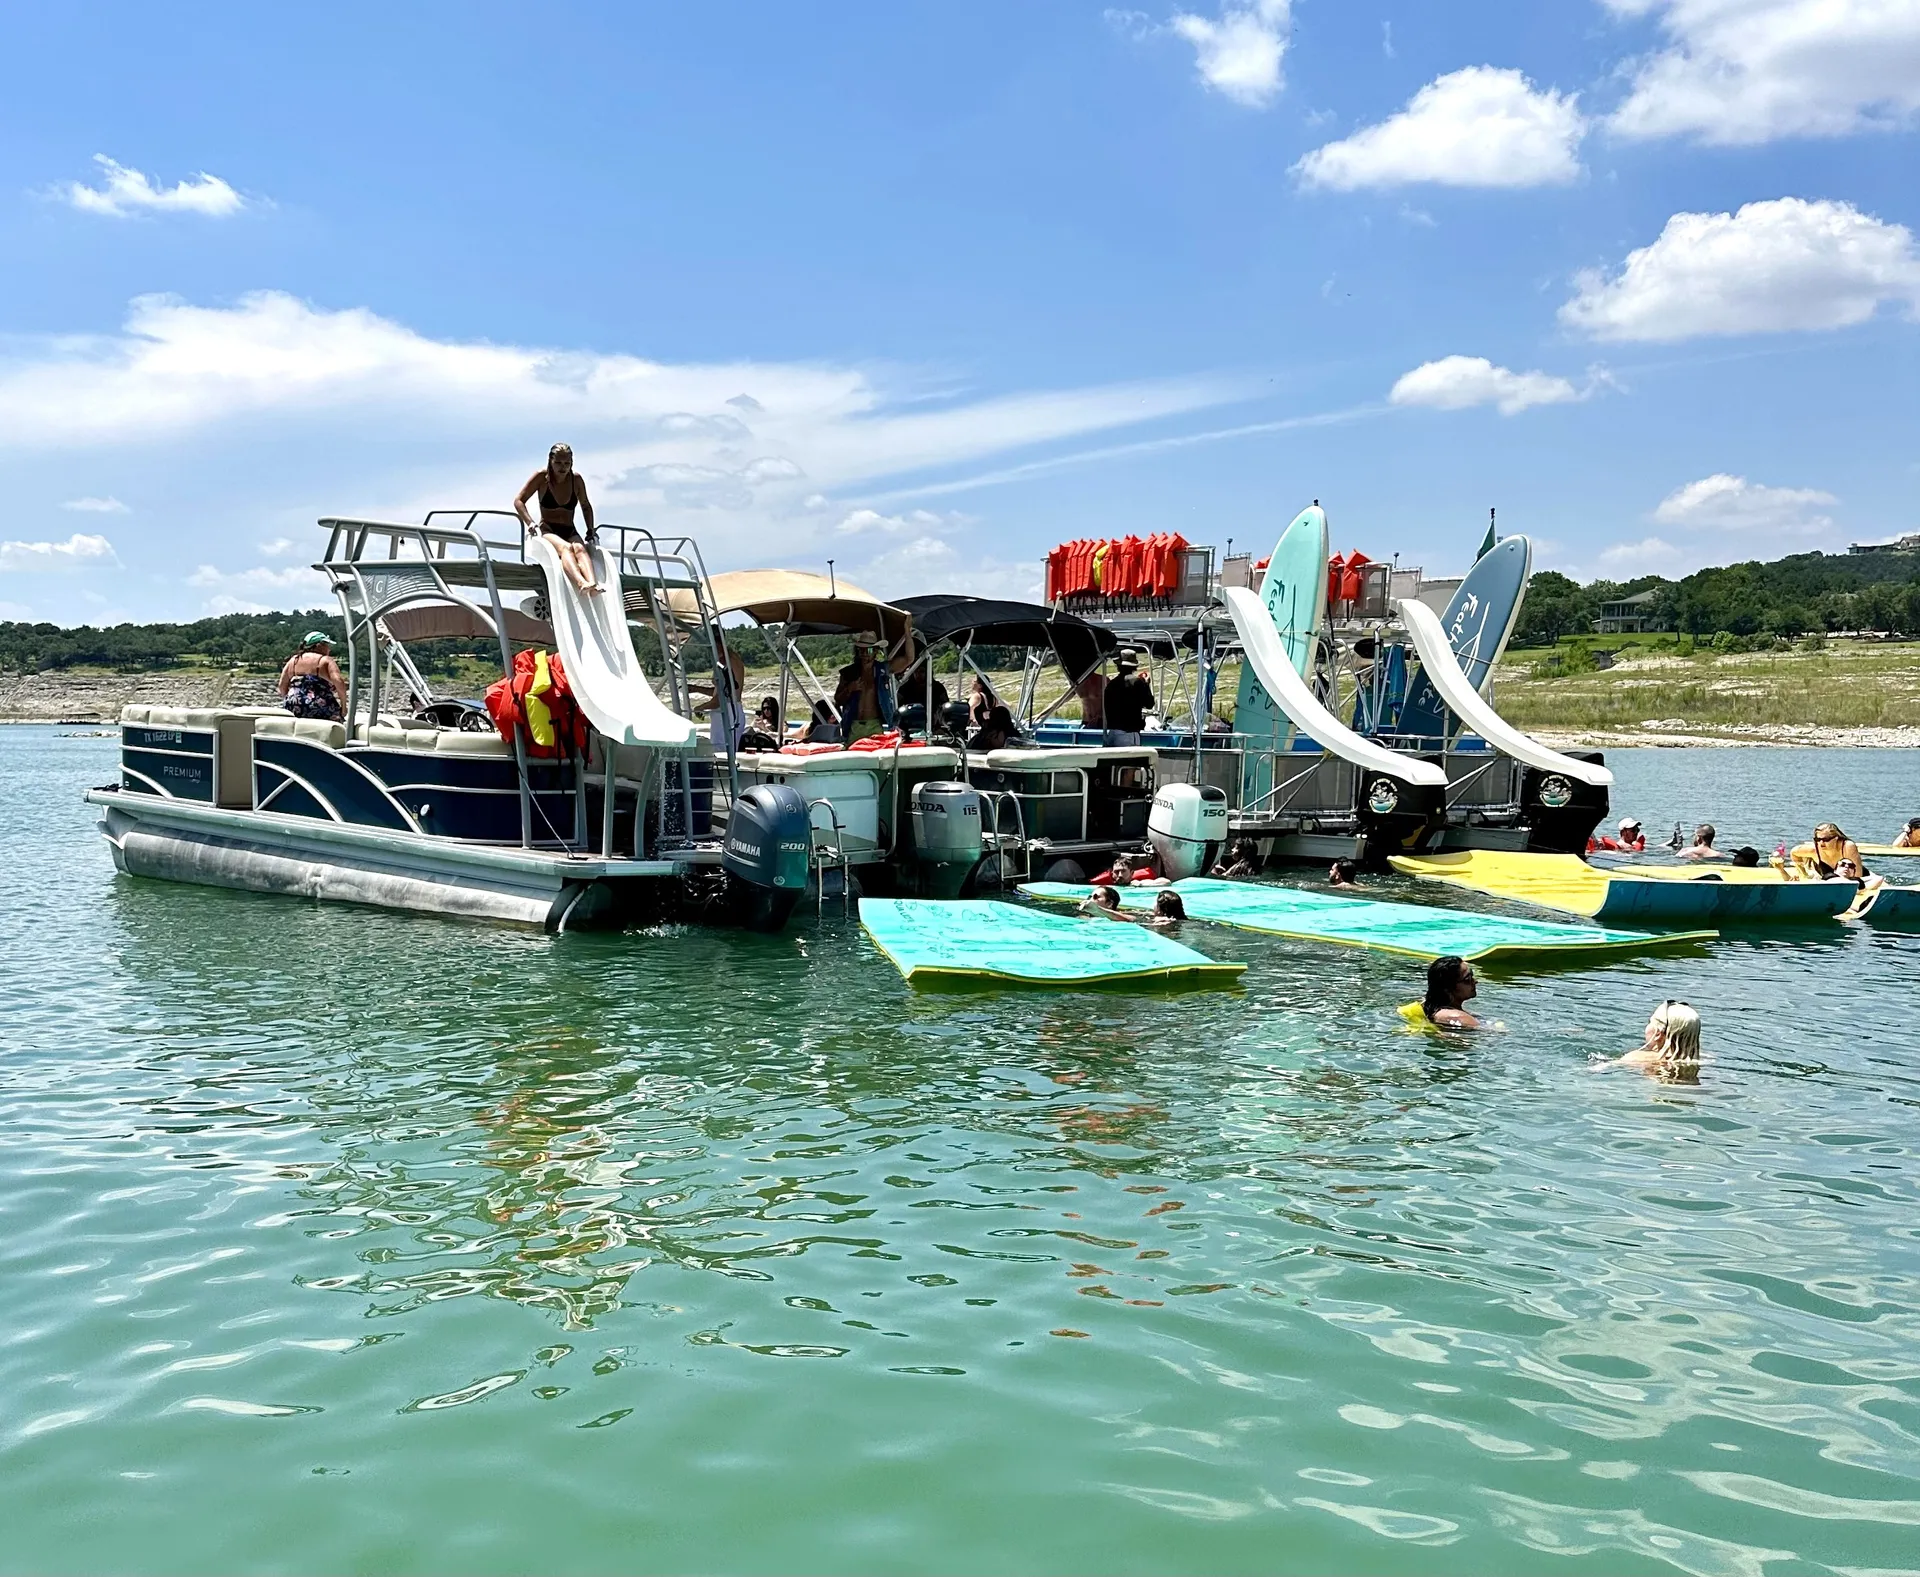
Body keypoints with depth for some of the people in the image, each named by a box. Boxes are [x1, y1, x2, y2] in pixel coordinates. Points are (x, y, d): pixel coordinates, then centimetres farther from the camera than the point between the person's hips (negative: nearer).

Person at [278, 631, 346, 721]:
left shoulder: (294, 660, 16)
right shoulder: (326, 660, 1)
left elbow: (282, 685, 13)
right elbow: (338, 682, -13)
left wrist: (289, 701, 25)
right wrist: (343, 706, -5)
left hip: (294, 711, 5)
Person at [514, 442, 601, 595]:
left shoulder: (576, 479, 7)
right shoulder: (541, 477, 0)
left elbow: (586, 506, 22)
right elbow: (519, 501, 2)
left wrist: (591, 530, 11)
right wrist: (530, 523, -13)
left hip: (570, 531, 3)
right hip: (547, 530, -3)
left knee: (580, 548, -34)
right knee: (565, 547, -38)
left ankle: (593, 585, -62)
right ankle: (581, 583, -66)